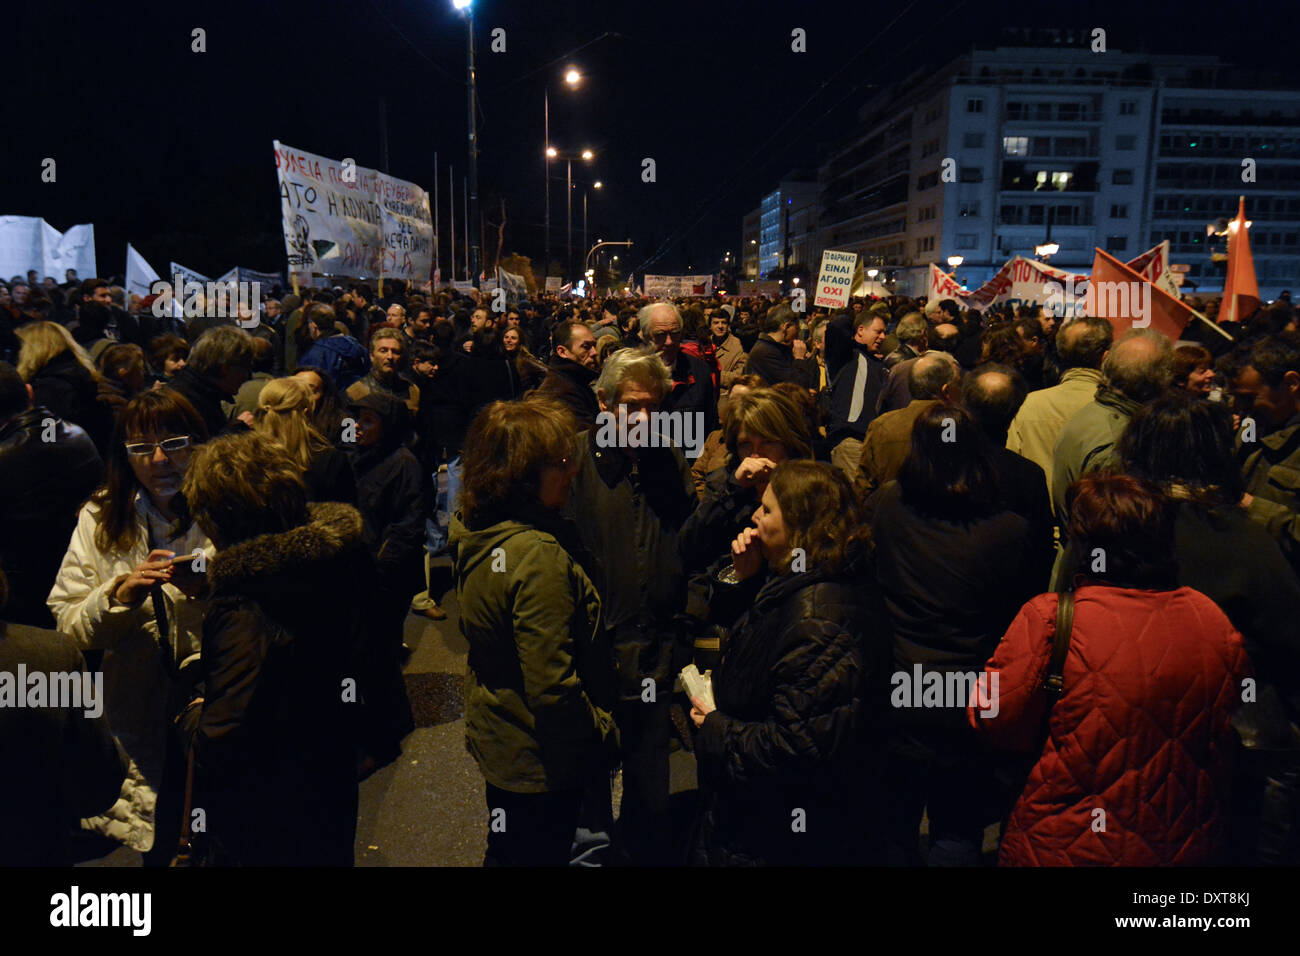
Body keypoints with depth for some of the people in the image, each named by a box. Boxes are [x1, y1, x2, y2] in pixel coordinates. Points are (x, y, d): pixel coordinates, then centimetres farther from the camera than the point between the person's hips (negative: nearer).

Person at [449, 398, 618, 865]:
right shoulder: (539, 555, -32)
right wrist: (605, 732, -15)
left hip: (493, 735, 8)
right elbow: (553, 689, -31)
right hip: (539, 761, -8)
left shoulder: (475, 532, -3)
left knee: (506, 850, 27)